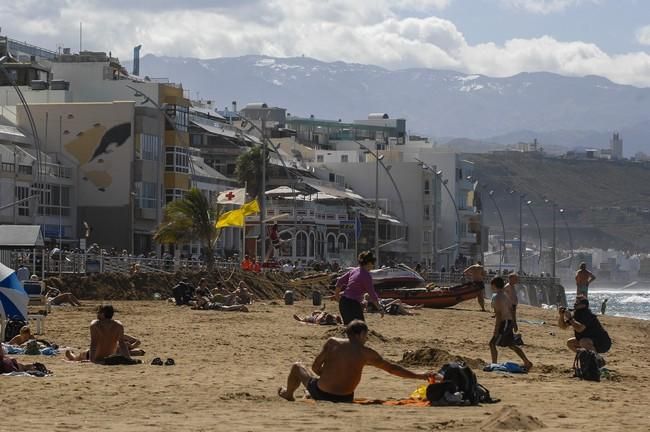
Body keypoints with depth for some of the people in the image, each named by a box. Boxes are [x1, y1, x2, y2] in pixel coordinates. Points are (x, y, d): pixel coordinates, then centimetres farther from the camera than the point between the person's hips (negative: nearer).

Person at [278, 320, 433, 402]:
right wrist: (419, 376, -1)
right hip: (345, 399, 1)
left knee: (297, 367, 25)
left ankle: (288, 394, 46)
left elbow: (316, 367, -4)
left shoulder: (332, 343, -8)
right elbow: (392, 368, -6)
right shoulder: (366, 353, -8)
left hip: (321, 393, -1)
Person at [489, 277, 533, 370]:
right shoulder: (504, 296, 14)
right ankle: (527, 363, 17)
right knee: (511, 345, 17)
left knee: (492, 344, -5)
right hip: (509, 323, 10)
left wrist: (496, 329, -21)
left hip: (504, 323, -10)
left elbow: (498, 314, -21)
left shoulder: (498, 297, -16)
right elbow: (510, 309, 19)